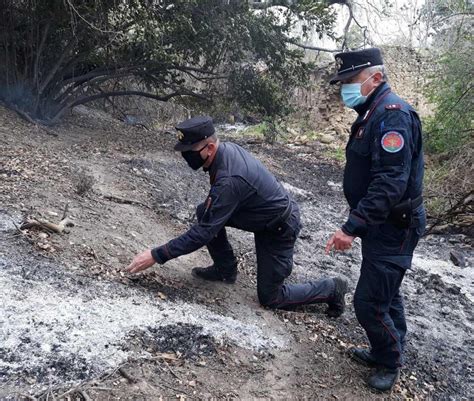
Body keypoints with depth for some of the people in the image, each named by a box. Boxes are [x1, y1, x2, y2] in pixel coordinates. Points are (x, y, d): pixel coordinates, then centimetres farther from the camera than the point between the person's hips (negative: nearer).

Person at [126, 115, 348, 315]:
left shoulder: (229, 180, -35)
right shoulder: (226, 148, -10)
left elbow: (203, 232, -32)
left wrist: (156, 255, -29)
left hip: (280, 228, -8)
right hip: (265, 212, 8)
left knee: (269, 297, 2)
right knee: (204, 213, -3)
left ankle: (332, 288, 18)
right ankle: (226, 269, 14)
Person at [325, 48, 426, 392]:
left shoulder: (392, 113, -21)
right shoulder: (374, 112, 12)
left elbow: (391, 183, -31)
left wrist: (352, 227, -32)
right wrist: (358, 224, 19)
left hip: (392, 230, -10)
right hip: (382, 225, 10)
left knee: (369, 302, -2)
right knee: (386, 294, 21)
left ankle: (390, 362, 21)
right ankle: (387, 352, 38)